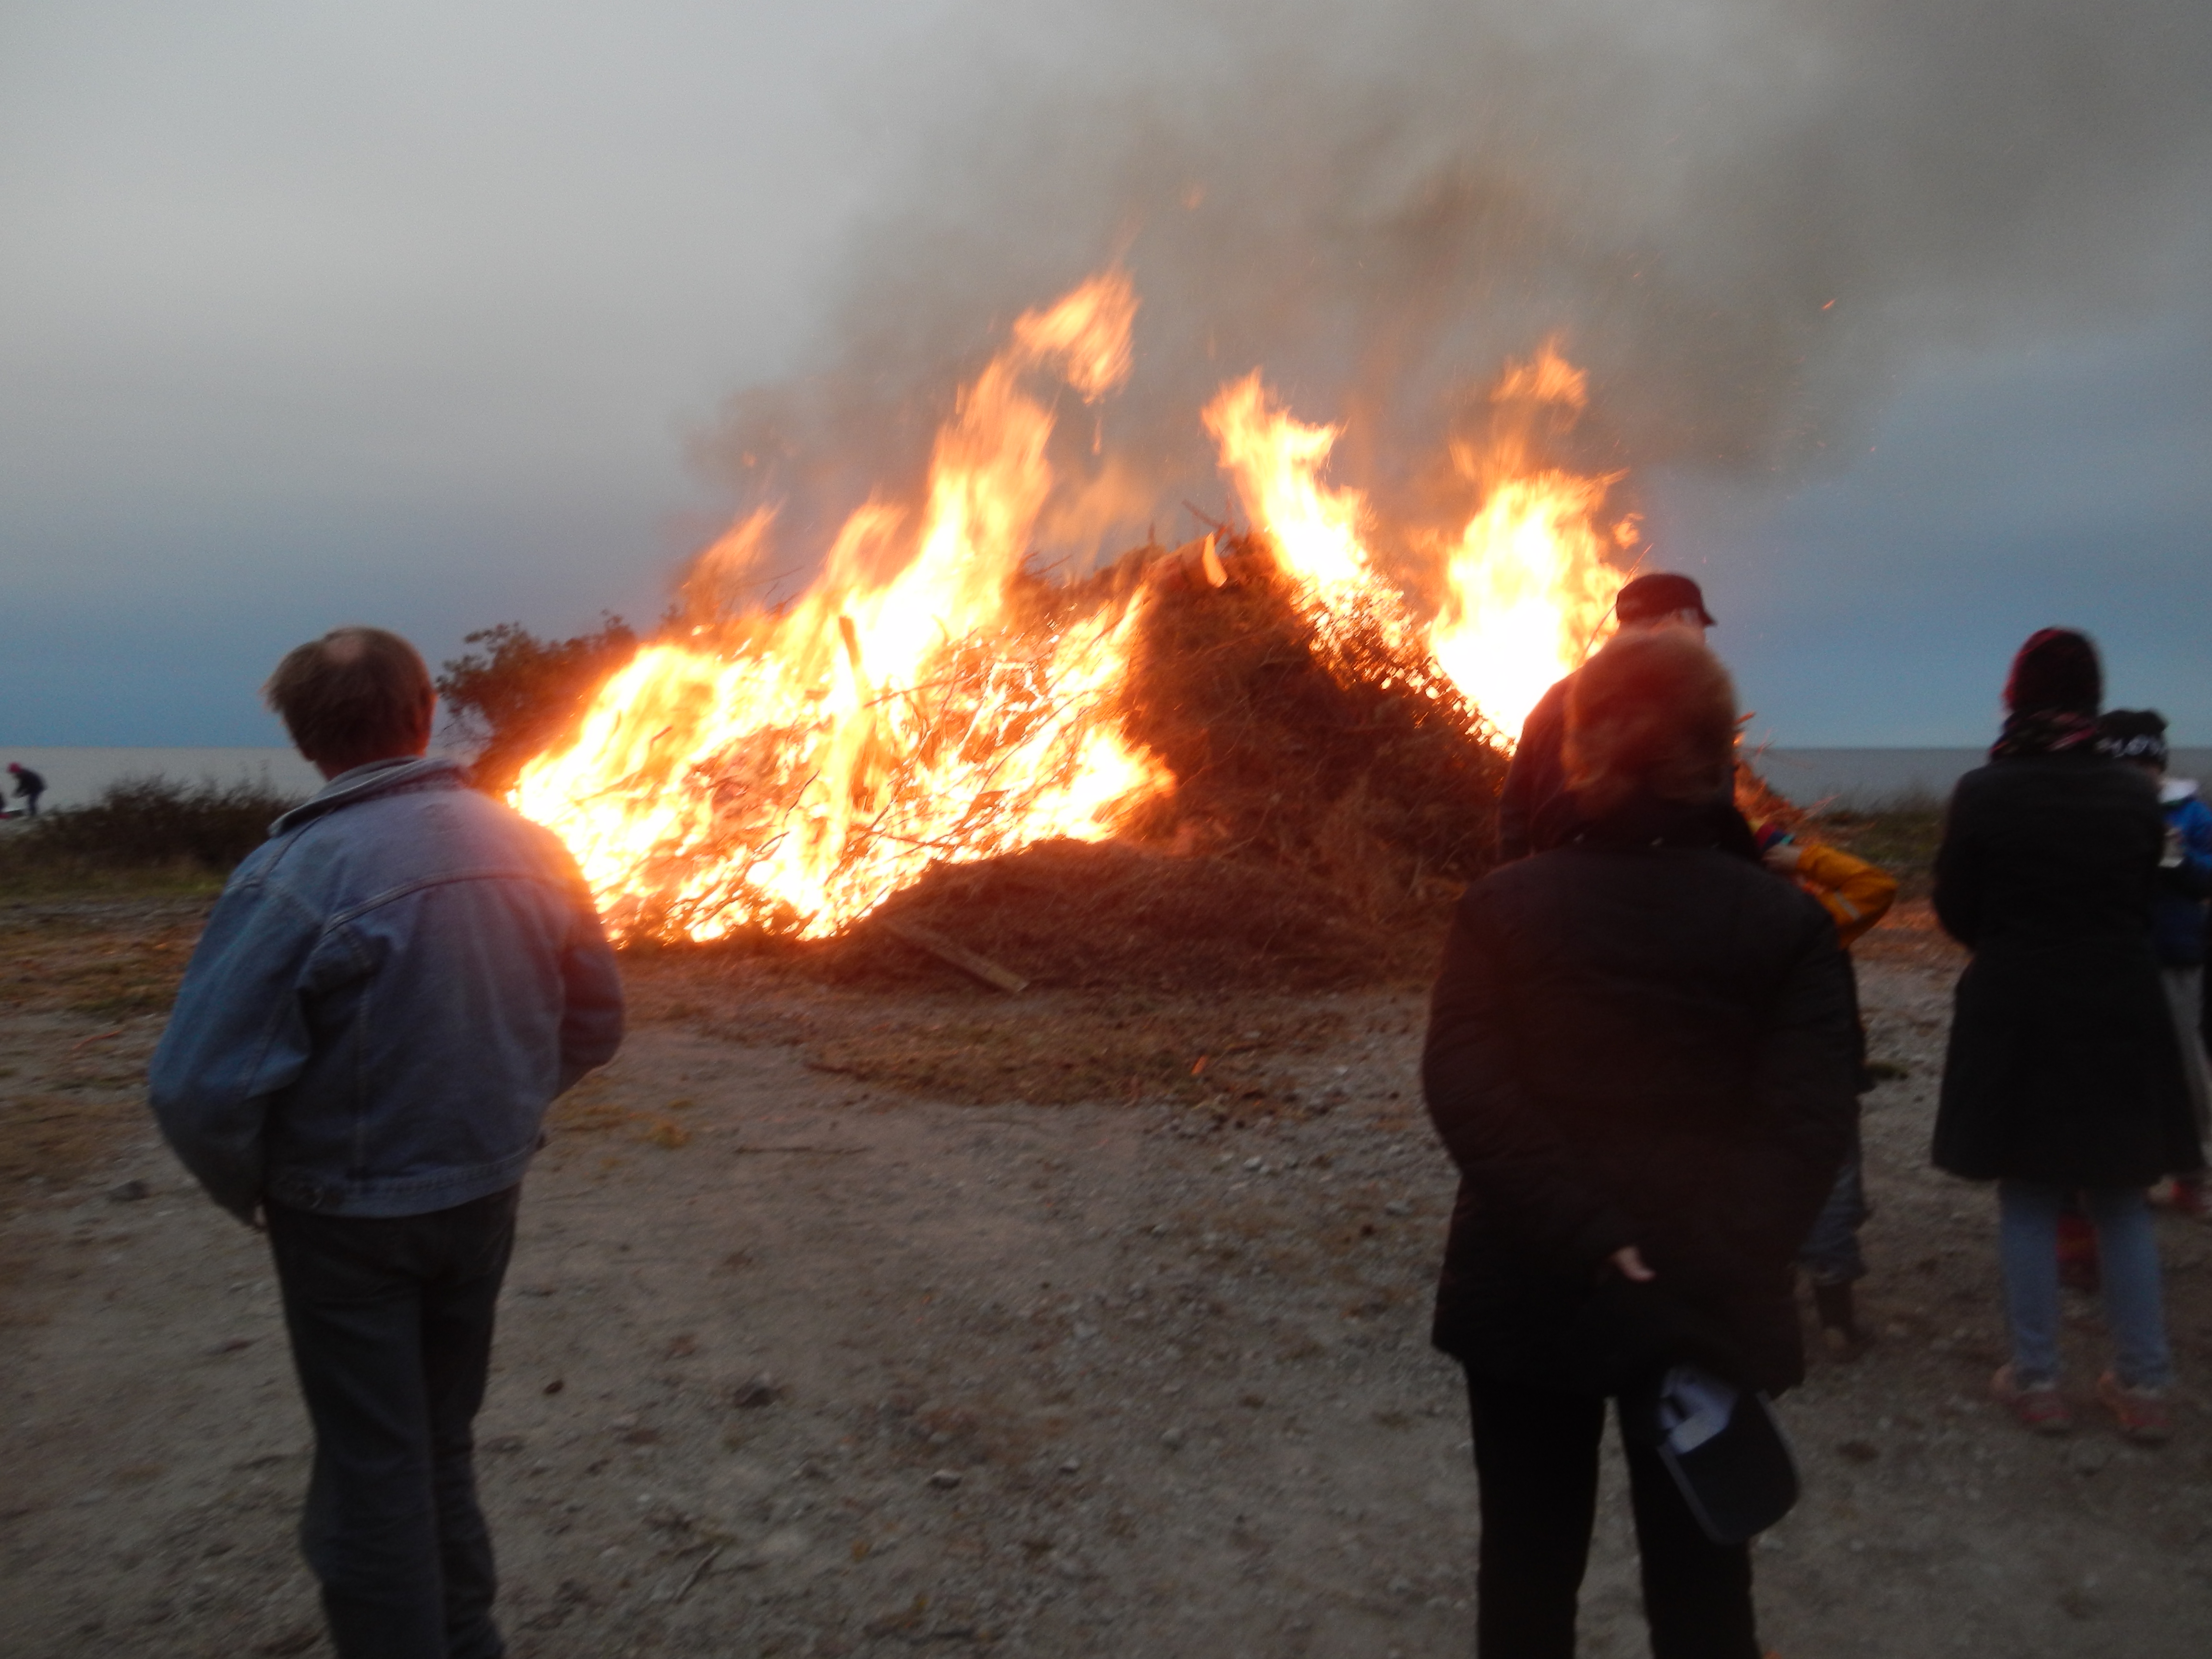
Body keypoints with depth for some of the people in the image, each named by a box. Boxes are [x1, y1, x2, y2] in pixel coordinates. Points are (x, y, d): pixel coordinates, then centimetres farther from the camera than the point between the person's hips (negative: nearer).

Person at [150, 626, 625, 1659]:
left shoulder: (297, 872, -22)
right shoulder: (528, 849, -6)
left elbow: (199, 1086, -25)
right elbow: (595, 1026, 3)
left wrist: (243, 1186, -6)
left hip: (350, 1213, -5)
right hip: (486, 1195, 5)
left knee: (373, 1466, 13)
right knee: (441, 1443, 24)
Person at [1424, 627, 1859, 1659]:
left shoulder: (1501, 906, -6)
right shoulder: (1787, 924, -6)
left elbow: (1463, 1090, -17)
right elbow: (1805, 1127, -17)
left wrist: (1592, 1249, -20)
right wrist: (1714, 1283, -21)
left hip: (1524, 1293, 0)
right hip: (1705, 1307, 0)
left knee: (1526, 1576, 16)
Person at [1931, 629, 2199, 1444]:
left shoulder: (1983, 792, -12)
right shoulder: (2136, 791, -4)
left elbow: (1954, 913, -5)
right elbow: (2143, 903, 7)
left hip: (2016, 1012, -2)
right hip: (2120, 1009, 3)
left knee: (2027, 1199, 9)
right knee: (2121, 1201, 15)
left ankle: (2037, 1382, 16)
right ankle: (2143, 1386, 20)